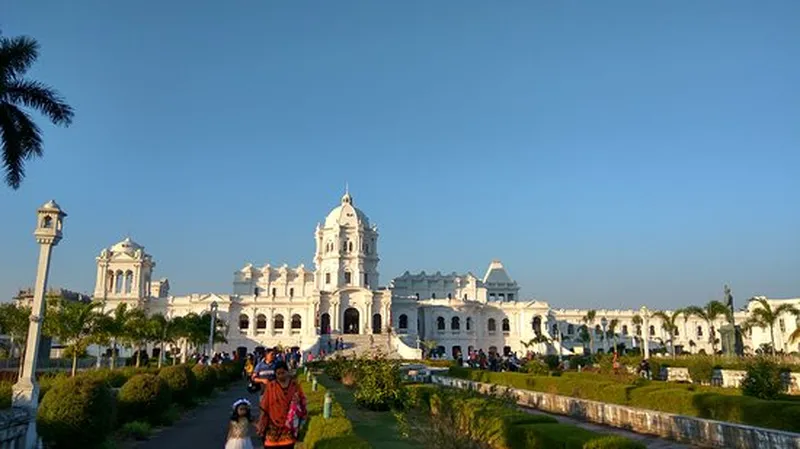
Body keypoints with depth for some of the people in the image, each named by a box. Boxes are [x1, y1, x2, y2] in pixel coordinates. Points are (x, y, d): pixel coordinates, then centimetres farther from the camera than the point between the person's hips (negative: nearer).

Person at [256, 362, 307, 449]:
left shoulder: (295, 385, -1)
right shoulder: (270, 386, -4)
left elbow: (303, 402, 5)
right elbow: (264, 408, -2)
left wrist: (297, 401, -16)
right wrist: (261, 425, -3)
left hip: (289, 425, 1)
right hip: (274, 425, -1)